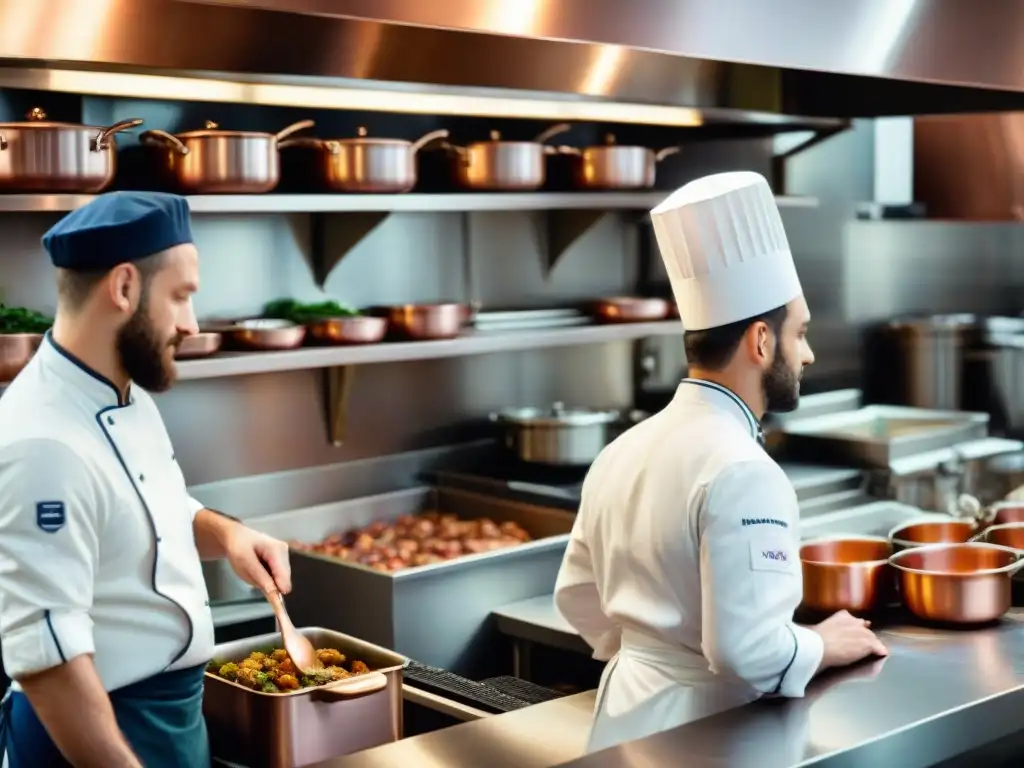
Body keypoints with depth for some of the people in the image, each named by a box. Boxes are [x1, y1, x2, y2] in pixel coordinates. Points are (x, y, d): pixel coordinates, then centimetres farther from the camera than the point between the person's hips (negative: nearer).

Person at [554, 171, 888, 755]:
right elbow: (749, 649, -27)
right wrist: (825, 646, -9)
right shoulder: (743, 471, -23)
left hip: (628, 712, 8)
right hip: (702, 732, -7)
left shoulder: (624, 450, 3)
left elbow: (579, 596, 11)